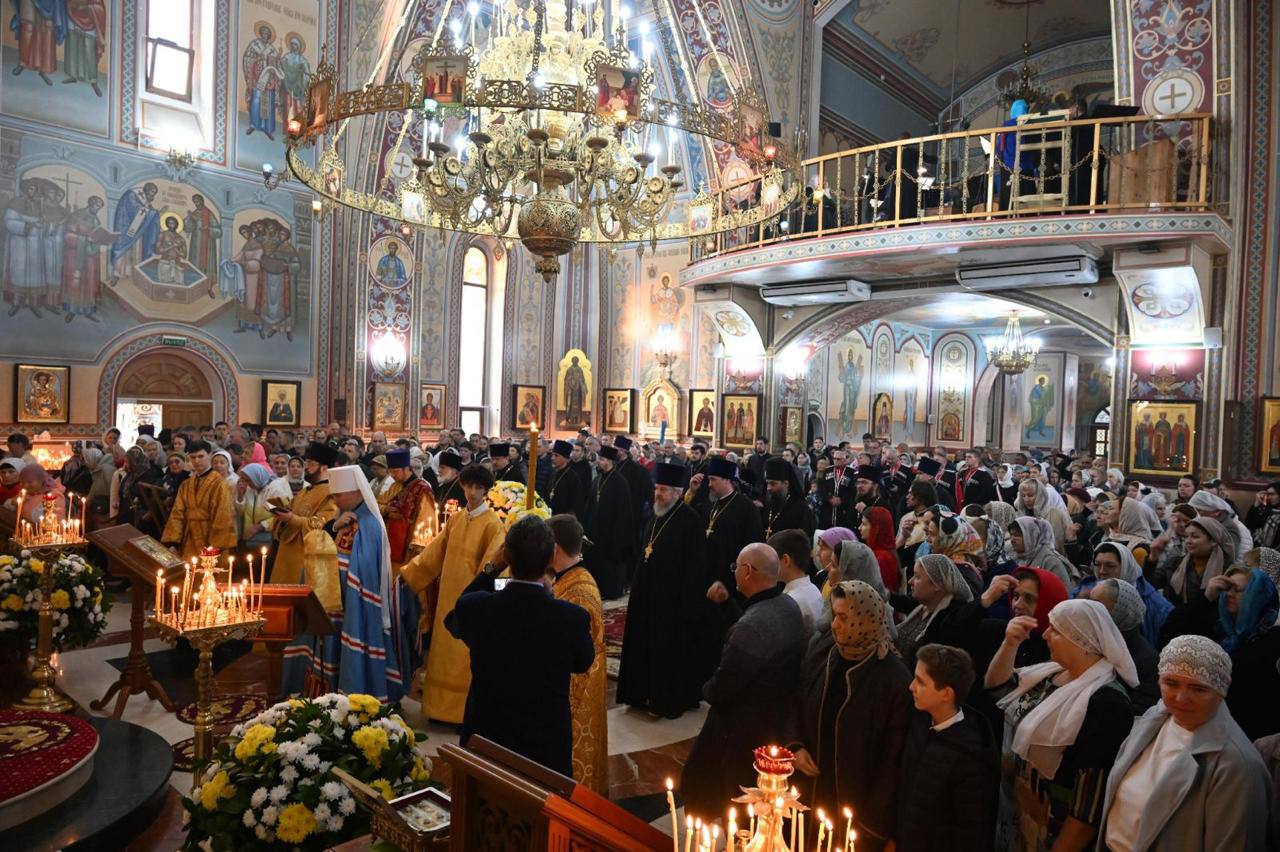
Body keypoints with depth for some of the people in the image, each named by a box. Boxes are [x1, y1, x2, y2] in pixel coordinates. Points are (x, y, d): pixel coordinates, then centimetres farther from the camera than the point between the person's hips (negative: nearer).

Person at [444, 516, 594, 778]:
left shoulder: (474, 607, -21)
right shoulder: (574, 618, -24)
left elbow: (452, 621, 5)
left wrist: (491, 569, 0)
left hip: (484, 738, 1)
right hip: (548, 747, -1)